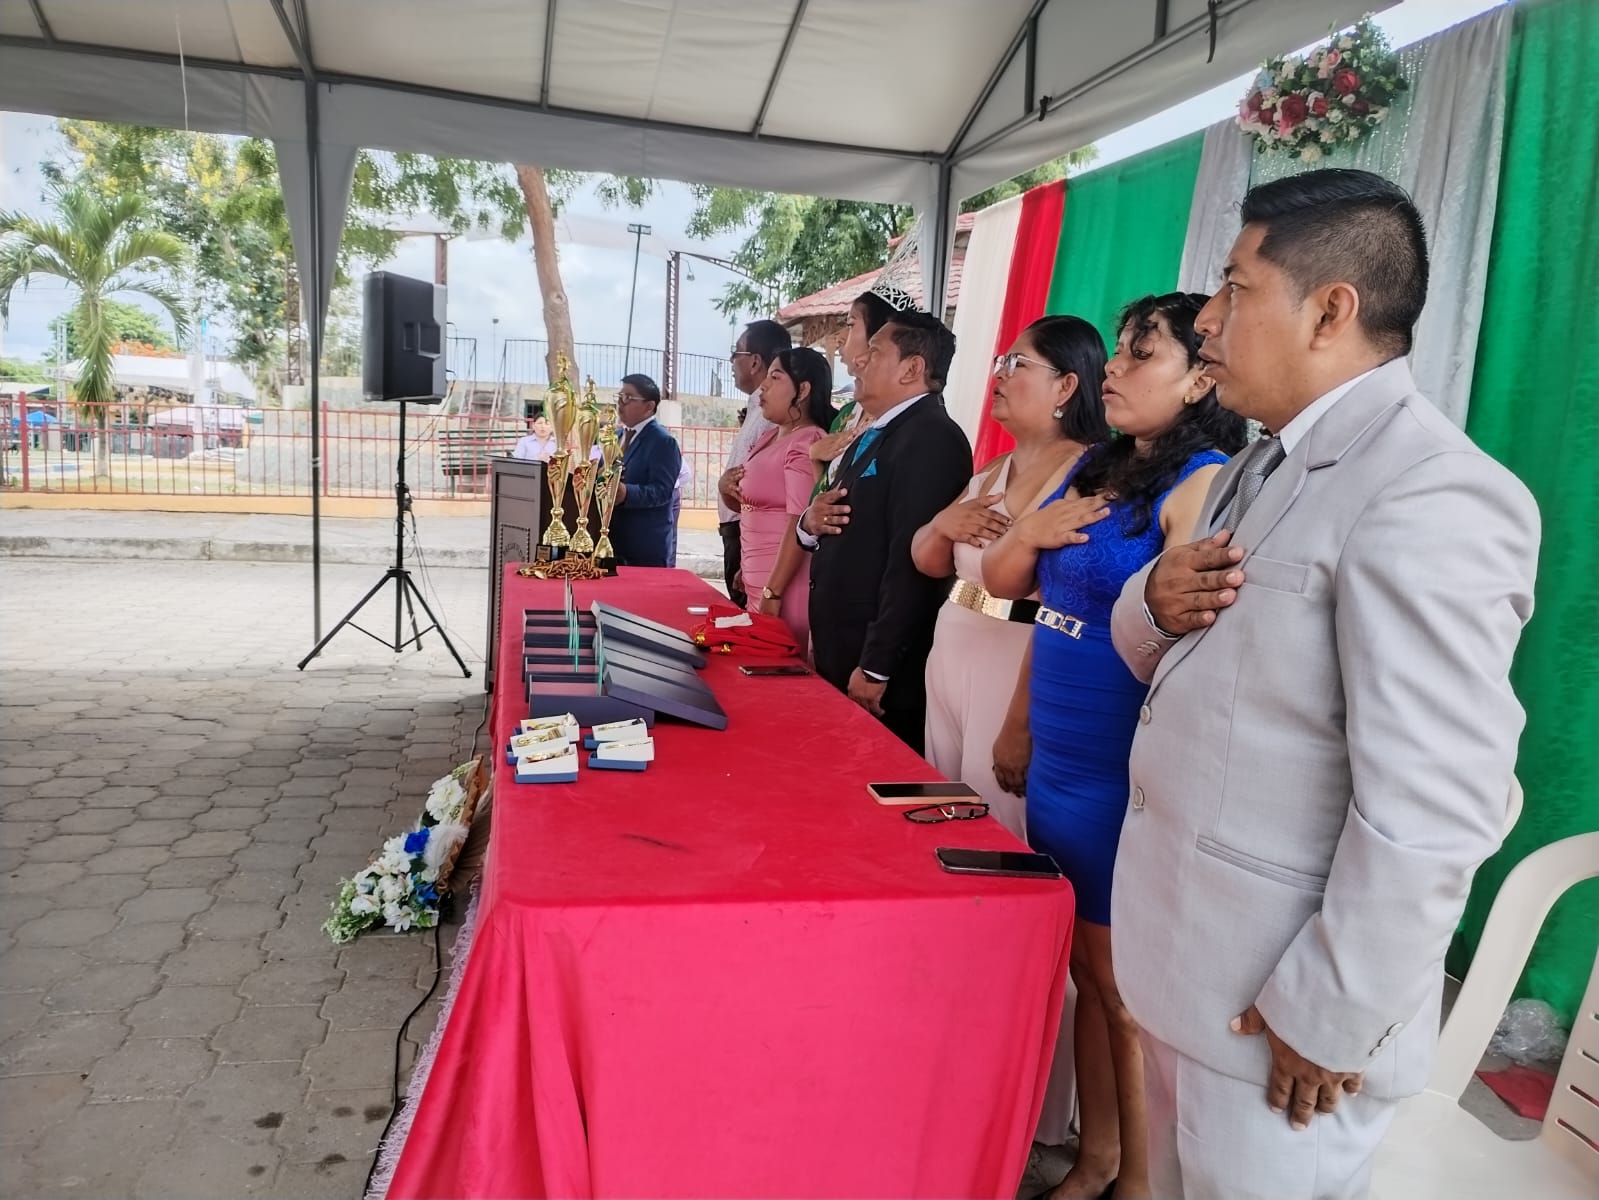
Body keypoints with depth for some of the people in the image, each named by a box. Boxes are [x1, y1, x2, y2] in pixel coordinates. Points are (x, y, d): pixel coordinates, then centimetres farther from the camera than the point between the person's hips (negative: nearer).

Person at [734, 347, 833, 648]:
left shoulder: (808, 442, -14)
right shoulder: (771, 437, 13)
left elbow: (800, 525, -19)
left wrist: (773, 593, -20)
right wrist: (746, 570, 20)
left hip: (784, 588, -8)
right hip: (759, 584, 8)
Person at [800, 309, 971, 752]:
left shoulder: (933, 439, -16)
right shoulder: (872, 436, 15)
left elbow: (912, 560, -22)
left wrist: (875, 667, -21)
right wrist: (811, 523, -3)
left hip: (883, 668, -9)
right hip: (840, 653, 9)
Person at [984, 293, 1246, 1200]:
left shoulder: (1206, 484, -15)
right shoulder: (1095, 470, 10)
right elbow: (1002, 581, 12)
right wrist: (1030, 532, -5)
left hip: (1128, 783, -7)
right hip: (1056, 769, 8)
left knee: (1128, 989, 8)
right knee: (1085, 972, 19)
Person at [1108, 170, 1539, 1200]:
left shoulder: (1431, 496, -22)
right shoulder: (1268, 466, 10)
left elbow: (1430, 816, -25)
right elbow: (1156, 652, 15)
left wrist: (1326, 1020, -18)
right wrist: (1157, 602, -7)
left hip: (1270, 998, -8)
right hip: (1186, 954, 8)